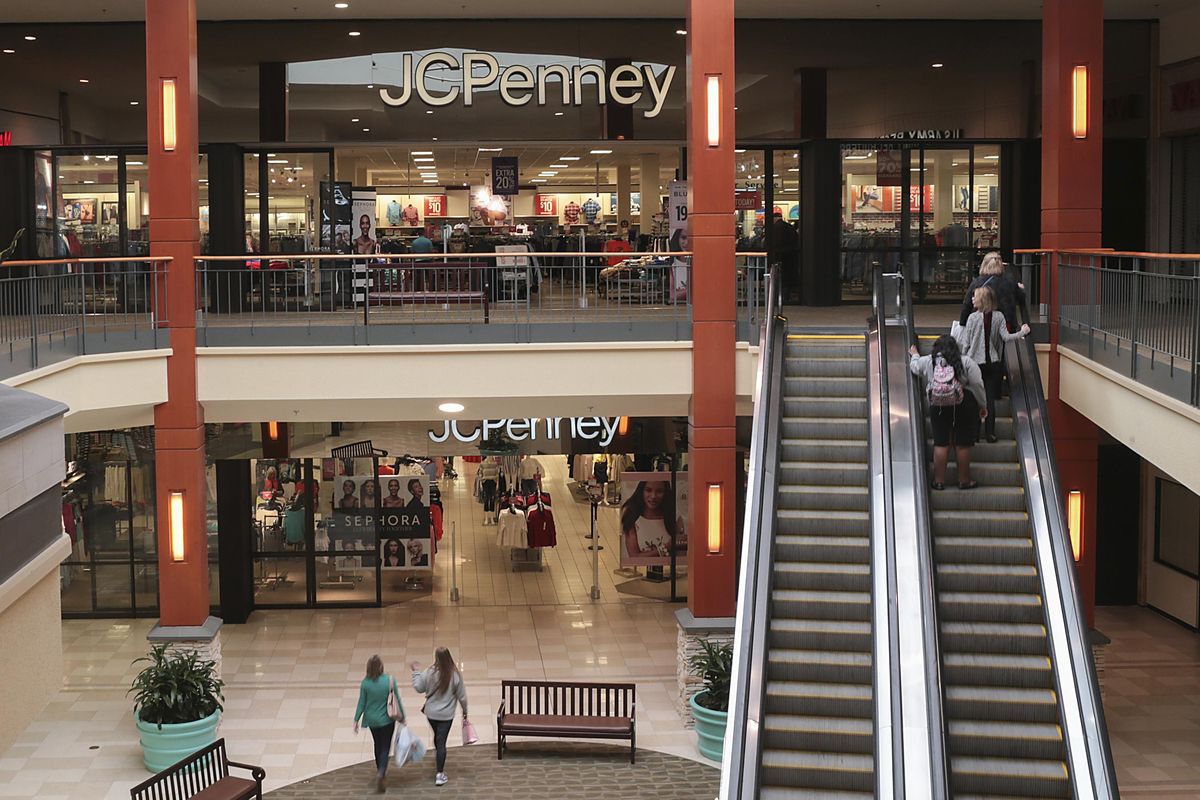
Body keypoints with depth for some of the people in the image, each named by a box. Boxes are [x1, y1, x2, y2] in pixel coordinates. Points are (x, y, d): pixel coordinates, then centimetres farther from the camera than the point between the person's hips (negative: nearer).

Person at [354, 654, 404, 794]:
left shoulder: (365, 683, -13)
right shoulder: (390, 680, -16)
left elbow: (361, 703, -7)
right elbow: (397, 700, -9)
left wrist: (356, 720, 5)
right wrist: (402, 717, 3)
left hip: (372, 720, 2)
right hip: (386, 720, -2)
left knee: (378, 746, 23)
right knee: (385, 748, 6)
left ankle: (381, 773, 37)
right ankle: (381, 775, -14)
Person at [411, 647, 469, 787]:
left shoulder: (429, 673, -16)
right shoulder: (455, 675, -16)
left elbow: (418, 688, -1)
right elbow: (462, 696, -8)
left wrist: (416, 672, 12)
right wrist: (465, 711, 8)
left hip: (430, 713, 2)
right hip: (446, 715, -2)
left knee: (437, 737, 25)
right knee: (441, 742, 3)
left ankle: (441, 765, 46)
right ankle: (440, 774, 2)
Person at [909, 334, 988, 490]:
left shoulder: (927, 361, 2)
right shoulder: (966, 362, -6)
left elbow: (914, 366, 21)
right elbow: (977, 385, -7)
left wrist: (915, 355, 43)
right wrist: (983, 405, 4)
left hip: (938, 407, 2)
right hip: (964, 407, -2)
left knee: (941, 443, 7)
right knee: (963, 444, 5)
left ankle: (939, 481, 10)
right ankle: (964, 480, 12)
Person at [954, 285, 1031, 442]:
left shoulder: (973, 317, -8)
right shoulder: (999, 316, -1)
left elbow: (966, 343, -6)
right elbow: (1006, 337, -6)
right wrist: (1022, 333, 10)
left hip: (975, 361, -2)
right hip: (993, 362, 3)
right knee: (990, 398, 6)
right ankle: (990, 433, 3)